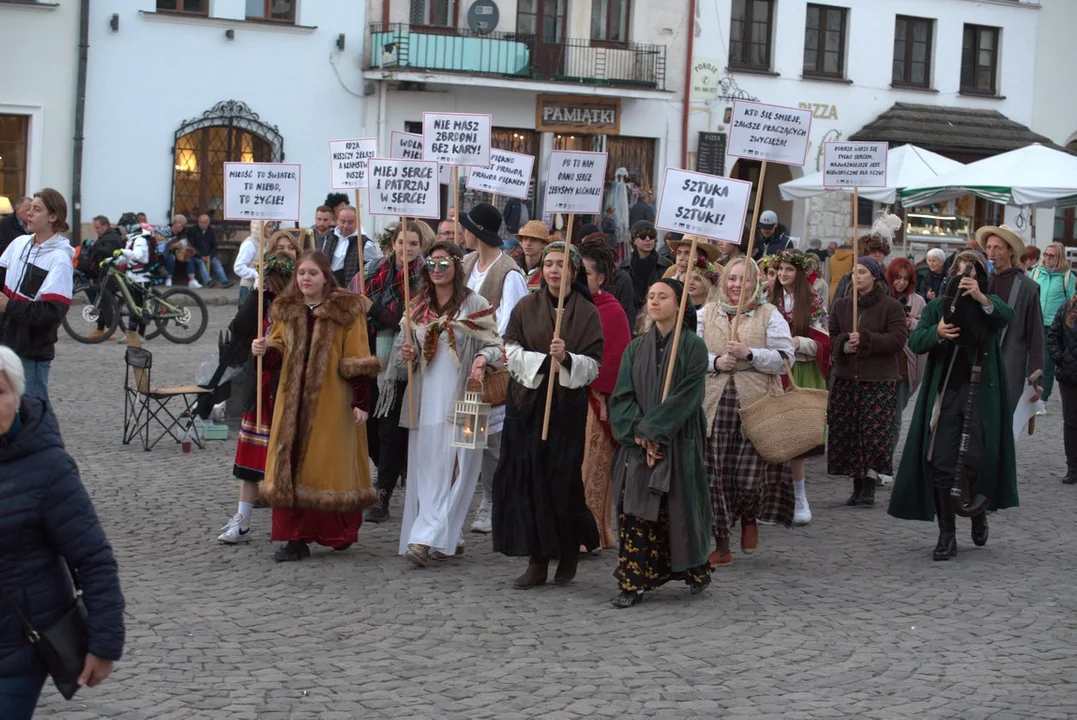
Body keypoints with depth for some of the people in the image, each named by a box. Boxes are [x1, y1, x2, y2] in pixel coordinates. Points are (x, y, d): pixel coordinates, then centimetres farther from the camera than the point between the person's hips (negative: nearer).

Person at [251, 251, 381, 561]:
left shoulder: (346, 311, -3)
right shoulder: (285, 310, 11)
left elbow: (356, 359, -5)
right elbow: (278, 354, 12)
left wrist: (360, 401, -10)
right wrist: (265, 350, -12)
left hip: (332, 402, -4)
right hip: (293, 401, 4)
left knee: (330, 466, -1)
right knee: (292, 465, 0)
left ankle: (338, 533, 13)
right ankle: (296, 539, 2)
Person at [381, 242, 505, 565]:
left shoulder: (475, 305, -1)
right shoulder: (418, 308, 14)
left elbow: (494, 344, -2)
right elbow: (402, 347, 21)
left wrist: (482, 359, -23)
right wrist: (406, 354, -2)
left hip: (459, 400, -5)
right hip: (425, 400, 5)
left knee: (448, 468, -10)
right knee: (426, 468, 4)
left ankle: (426, 538, -14)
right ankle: (450, 538, 15)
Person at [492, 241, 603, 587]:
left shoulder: (587, 313, 3)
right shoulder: (526, 307, 7)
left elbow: (593, 365, -3)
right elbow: (512, 352, 1)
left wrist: (567, 358, -21)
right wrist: (543, 361, -14)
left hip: (568, 406, -2)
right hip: (527, 402, 2)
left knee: (563, 480, -4)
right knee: (528, 478, -2)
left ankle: (569, 552, 18)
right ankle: (537, 561, 4)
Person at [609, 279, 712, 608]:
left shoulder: (693, 346, -3)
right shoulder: (637, 348, 10)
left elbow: (687, 396, -11)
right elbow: (622, 395, 4)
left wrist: (652, 431, -16)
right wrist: (637, 433, -12)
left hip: (678, 443, -3)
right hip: (638, 444, 4)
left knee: (678, 508, 1)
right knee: (635, 509, -3)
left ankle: (696, 571, 23)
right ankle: (634, 583, 0)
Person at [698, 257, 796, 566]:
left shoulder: (769, 315, 6)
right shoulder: (707, 314, 13)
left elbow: (785, 358, -2)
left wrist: (749, 354, -14)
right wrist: (715, 362, -9)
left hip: (754, 405, -2)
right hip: (714, 405, 2)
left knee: (750, 476, -8)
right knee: (716, 476, 0)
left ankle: (750, 518, 27)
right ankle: (721, 545, 12)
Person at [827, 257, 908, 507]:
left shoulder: (891, 306, -1)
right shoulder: (841, 305, 13)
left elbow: (898, 339, -11)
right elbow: (831, 337, 8)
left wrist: (865, 340, -18)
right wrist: (845, 345, -13)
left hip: (879, 379, -4)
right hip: (845, 377, 4)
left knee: (875, 431, -10)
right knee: (845, 432, 2)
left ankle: (869, 485, -3)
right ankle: (857, 485, 10)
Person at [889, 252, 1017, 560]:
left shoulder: (989, 305, 5)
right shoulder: (938, 306, 8)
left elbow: (1006, 316, -18)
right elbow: (914, 341, 0)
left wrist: (981, 298, -36)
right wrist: (937, 333, -20)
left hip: (981, 393, -1)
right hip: (945, 392, 1)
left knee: (977, 459, -6)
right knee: (942, 463, -2)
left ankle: (979, 513, 24)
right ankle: (947, 534, 5)